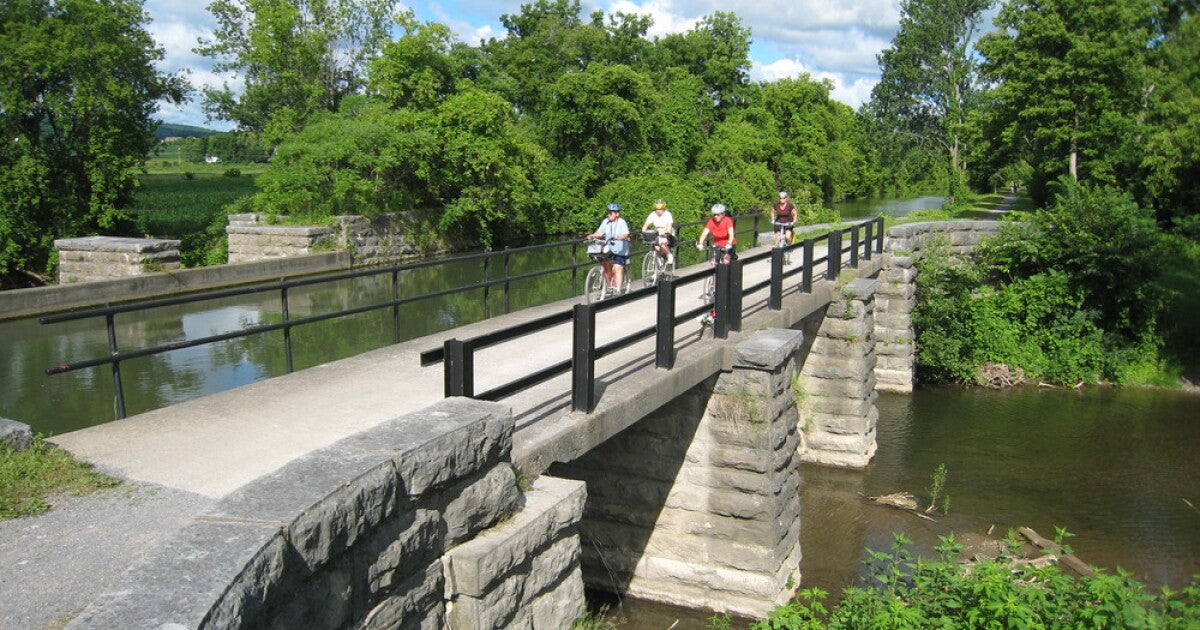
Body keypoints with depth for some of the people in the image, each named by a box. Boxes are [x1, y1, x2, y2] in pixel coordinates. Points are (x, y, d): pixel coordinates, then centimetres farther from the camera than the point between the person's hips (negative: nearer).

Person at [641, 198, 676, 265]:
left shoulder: (667, 215, -15)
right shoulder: (653, 215, -6)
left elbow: (669, 226, -28)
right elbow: (646, 224, -13)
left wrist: (666, 234, -47)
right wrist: (643, 233, -32)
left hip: (667, 235, -3)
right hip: (657, 235, 3)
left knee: (663, 245, -32)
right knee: (657, 248, -25)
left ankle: (670, 255, -3)